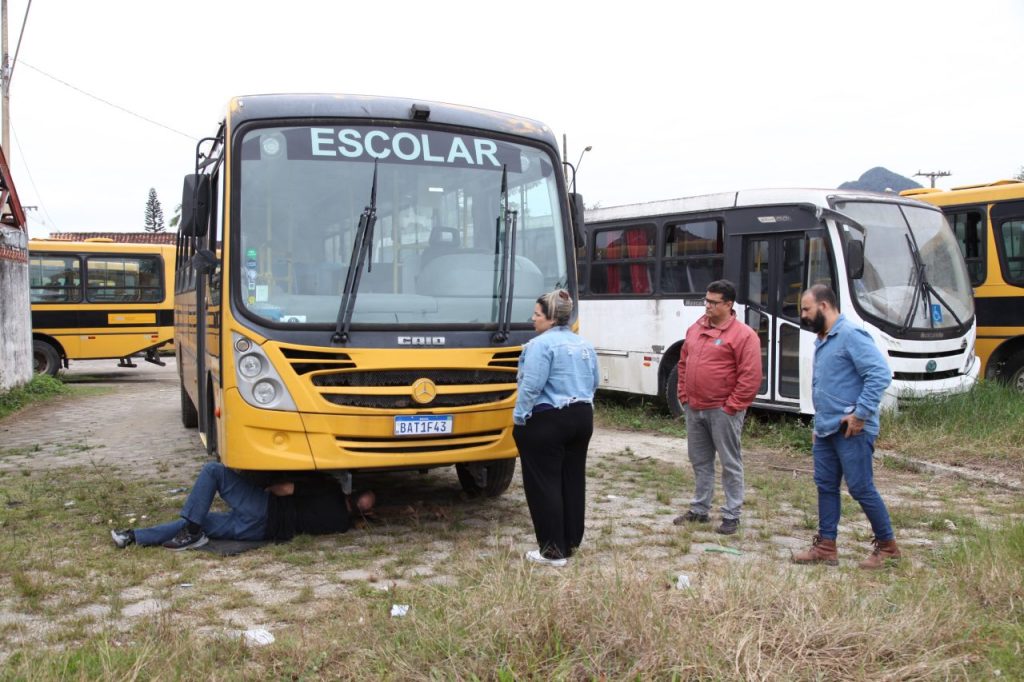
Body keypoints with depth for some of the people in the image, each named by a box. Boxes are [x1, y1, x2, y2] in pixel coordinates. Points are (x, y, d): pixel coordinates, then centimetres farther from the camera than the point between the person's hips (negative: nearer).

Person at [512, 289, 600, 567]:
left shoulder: (541, 344, -16)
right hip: (582, 418, 8)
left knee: (544, 485, 0)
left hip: (547, 422, -8)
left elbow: (531, 386, -21)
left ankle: (553, 550, 3)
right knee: (573, 481, 14)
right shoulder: (584, 344, 11)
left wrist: (518, 418, -13)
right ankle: (571, 543, 23)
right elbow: (594, 382, 17)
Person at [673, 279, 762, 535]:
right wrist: (684, 395, 10)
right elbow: (683, 363, 19)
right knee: (699, 461, 16)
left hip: (723, 411, -7)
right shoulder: (695, 329, 10)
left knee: (730, 464, 3)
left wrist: (731, 406, -15)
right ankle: (699, 509, 28)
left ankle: (731, 516, 12)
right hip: (694, 409, 7)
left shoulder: (743, 335, -12)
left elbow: (751, 377, -15)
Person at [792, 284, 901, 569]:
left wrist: (860, 414, -22)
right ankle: (826, 546, 19)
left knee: (861, 488, -1)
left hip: (851, 431, -9)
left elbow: (880, 373, -23)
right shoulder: (822, 341, 16)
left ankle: (887, 545, 15)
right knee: (826, 486, 11)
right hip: (826, 430, 9)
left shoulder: (850, 336, -15)